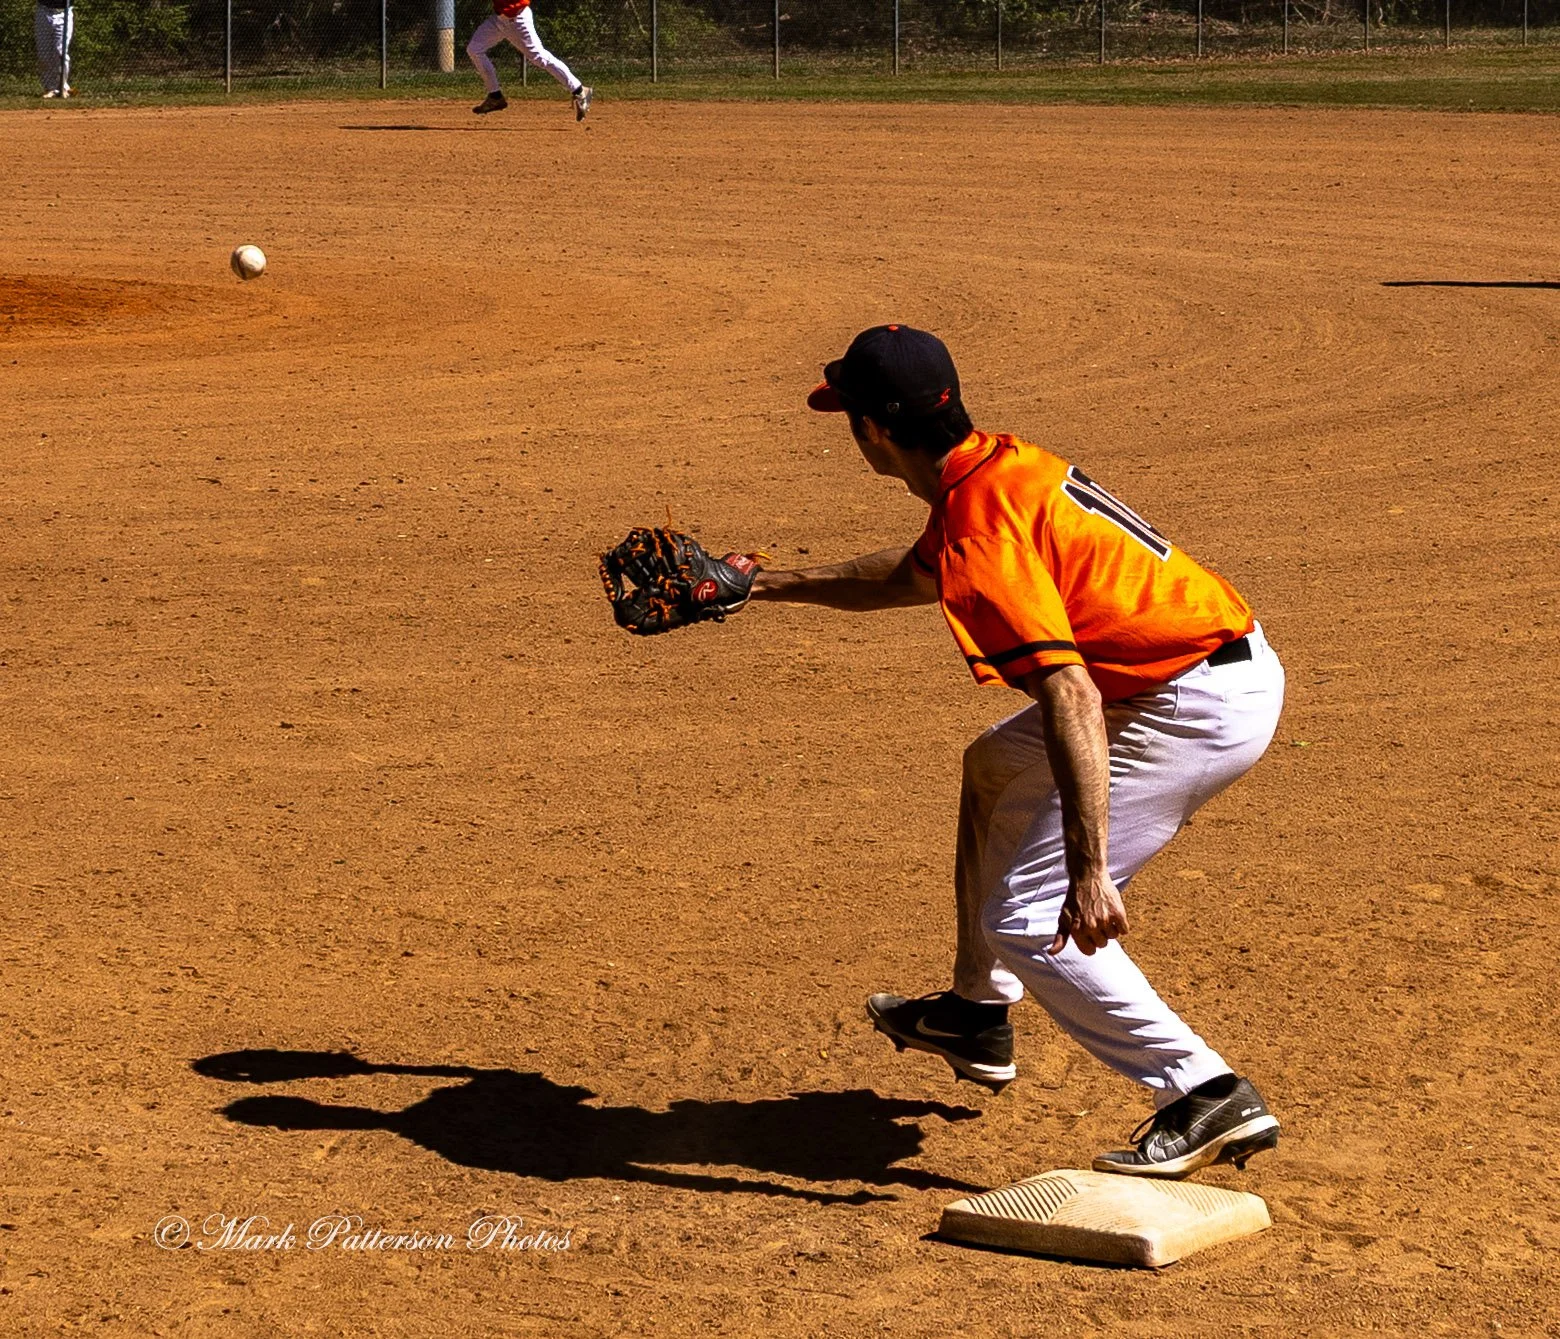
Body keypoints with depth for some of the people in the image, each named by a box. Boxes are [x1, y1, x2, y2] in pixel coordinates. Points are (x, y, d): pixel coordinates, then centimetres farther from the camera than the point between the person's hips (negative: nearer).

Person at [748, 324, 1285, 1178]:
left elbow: (1069, 696, -32)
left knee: (1029, 922, -8)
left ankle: (1208, 1095, -12)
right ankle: (977, 1018, 39)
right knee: (995, 767, 30)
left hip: (1198, 709, -10)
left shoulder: (980, 538, -22)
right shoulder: (1002, 465, 9)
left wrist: (1089, 871, -36)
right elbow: (912, 576, 30)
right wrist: (774, 586, 38)